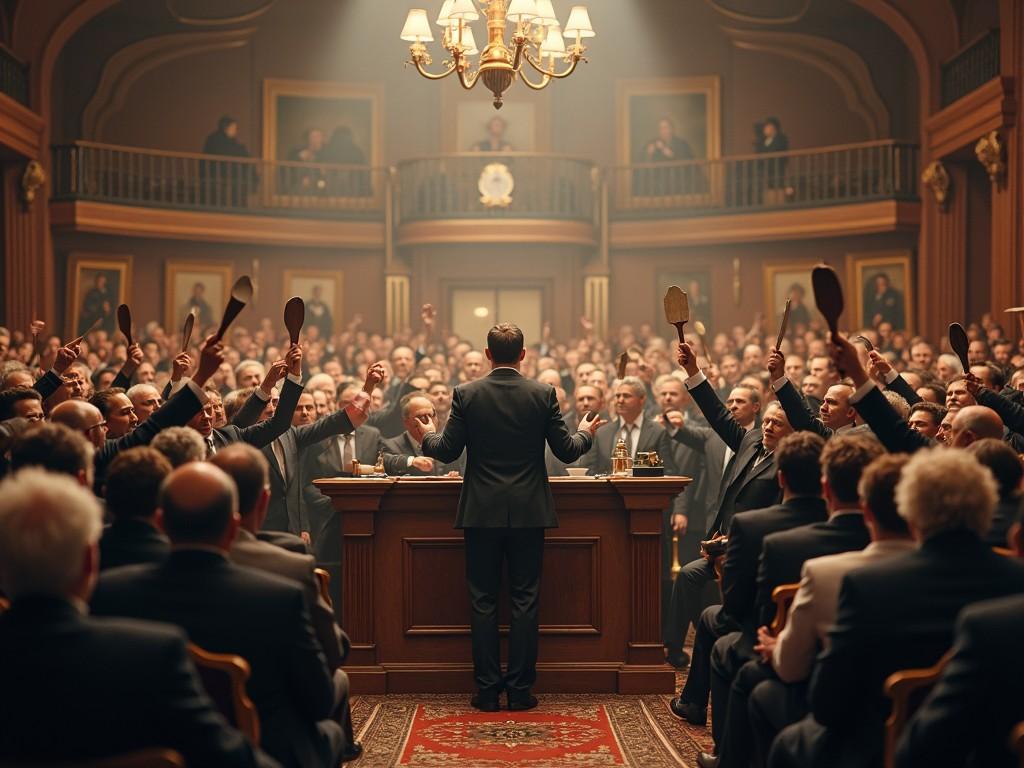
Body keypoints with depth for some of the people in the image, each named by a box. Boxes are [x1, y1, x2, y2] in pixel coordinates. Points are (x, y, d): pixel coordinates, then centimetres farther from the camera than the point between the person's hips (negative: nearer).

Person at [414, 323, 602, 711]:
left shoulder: (466, 394, -4)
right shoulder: (543, 394, -4)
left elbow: (448, 450, -2)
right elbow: (566, 450, 0)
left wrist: (427, 437, 20)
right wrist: (586, 433, 21)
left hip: (481, 512, 0)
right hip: (528, 512, 0)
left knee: (483, 602, 6)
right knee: (525, 601, 6)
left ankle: (487, 689, 9)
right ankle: (520, 689, 8)